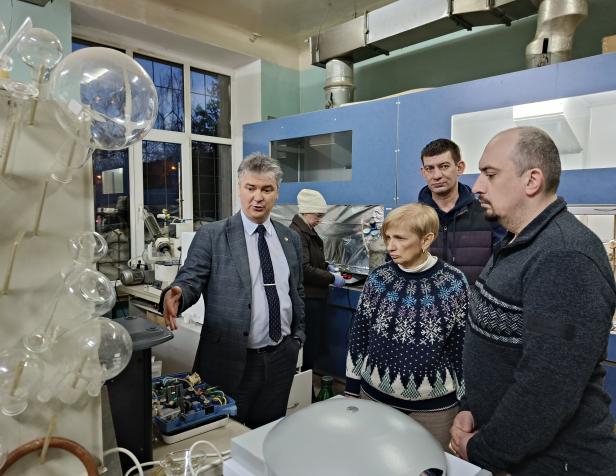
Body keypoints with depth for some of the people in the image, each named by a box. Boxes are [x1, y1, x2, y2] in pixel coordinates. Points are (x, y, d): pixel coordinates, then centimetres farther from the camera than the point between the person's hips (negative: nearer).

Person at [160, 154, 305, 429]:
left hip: (281, 357, 4)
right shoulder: (212, 236, -6)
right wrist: (176, 294, -33)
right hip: (231, 359, -4)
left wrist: (298, 336, 10)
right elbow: (191, 280, -12)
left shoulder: (290, 239, 7)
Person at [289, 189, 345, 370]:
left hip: (314, 295, 10)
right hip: (307, 297, -10)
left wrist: (326, 266, 7)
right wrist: (332, 279, -19)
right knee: (309, 343, 1)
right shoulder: (297, 233, -19)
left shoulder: (308, 230, 11)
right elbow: (304, 269, -25)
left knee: (313, 341, 17)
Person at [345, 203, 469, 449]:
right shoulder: (379, 277, -5)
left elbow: (463, 346, -4)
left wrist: (465, 405, 0)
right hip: (374, 396, 2)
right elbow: (358, 336, 2)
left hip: (433, 407, -2)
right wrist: (352, 390, 4)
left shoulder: (454, 282, -11)